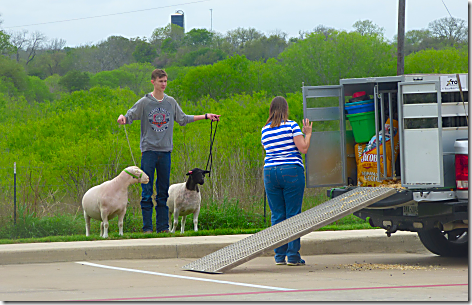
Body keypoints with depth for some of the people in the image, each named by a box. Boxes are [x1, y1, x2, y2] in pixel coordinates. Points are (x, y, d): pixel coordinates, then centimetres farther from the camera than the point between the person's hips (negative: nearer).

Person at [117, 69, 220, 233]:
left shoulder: (171, 102, 10)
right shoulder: (144, 102, 0)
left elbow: (182, 119, 22)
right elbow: (130, 116, 1)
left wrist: (205, 116, 23)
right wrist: (122, 117, -23)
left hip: (165, 151, 3)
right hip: (149, 150, -3)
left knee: (163, 192, 6)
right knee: (147, 192, -5)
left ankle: (163, 226, 9)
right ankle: (147, 227, -3)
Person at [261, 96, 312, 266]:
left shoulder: (265, 130, 10)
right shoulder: (291, 126, -5)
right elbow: (303, 148, -9)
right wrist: (307, 133, 7)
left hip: (270, 172, 4)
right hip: (292, 172, -4)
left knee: (277, 214, 7)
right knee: (293, 214, -1)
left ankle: (279, 256, 6)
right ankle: (293, 256, -4)